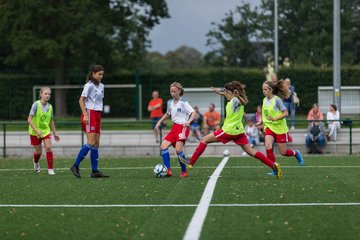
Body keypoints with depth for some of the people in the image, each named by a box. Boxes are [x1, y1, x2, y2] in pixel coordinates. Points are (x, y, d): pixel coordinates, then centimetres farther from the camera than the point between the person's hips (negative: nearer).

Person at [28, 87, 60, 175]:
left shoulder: (50, 107, -3)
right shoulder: (36, 105, -18)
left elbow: (51, 121, 11)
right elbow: (29, 119, -19)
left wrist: (55, 133, 14)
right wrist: (37, 130, -27)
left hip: (46, 130, 3)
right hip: (35, 131, -3)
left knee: (48, 147, -15)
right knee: (38, 151, 6)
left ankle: (50, 169, -7)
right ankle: (36, 162, 41)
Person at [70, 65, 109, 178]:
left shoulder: (101, 86, 16)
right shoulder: (89, 85, -8)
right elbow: (81, 100, -11)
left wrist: (99, 119, 17)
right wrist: (85, 115, -19)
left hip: (97, 115, 8)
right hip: (90, 114, -8)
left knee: (96, 144, 4)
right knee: (91, 142, -15)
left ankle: (95, 171, 4)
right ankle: (75, 166, -9)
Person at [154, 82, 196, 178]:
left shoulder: (183, 102, -9)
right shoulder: (170, 102, 12)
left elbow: (194, 112, -15)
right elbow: (167, 114, 29)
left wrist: (188, 121, -31)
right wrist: (159, 122, 19)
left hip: (183, 127, -7)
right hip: (175, 127, 8)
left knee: (178, 149, -20)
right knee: (163, 146, -7)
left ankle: (184, 172, -3)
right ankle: (168, 170, -8)